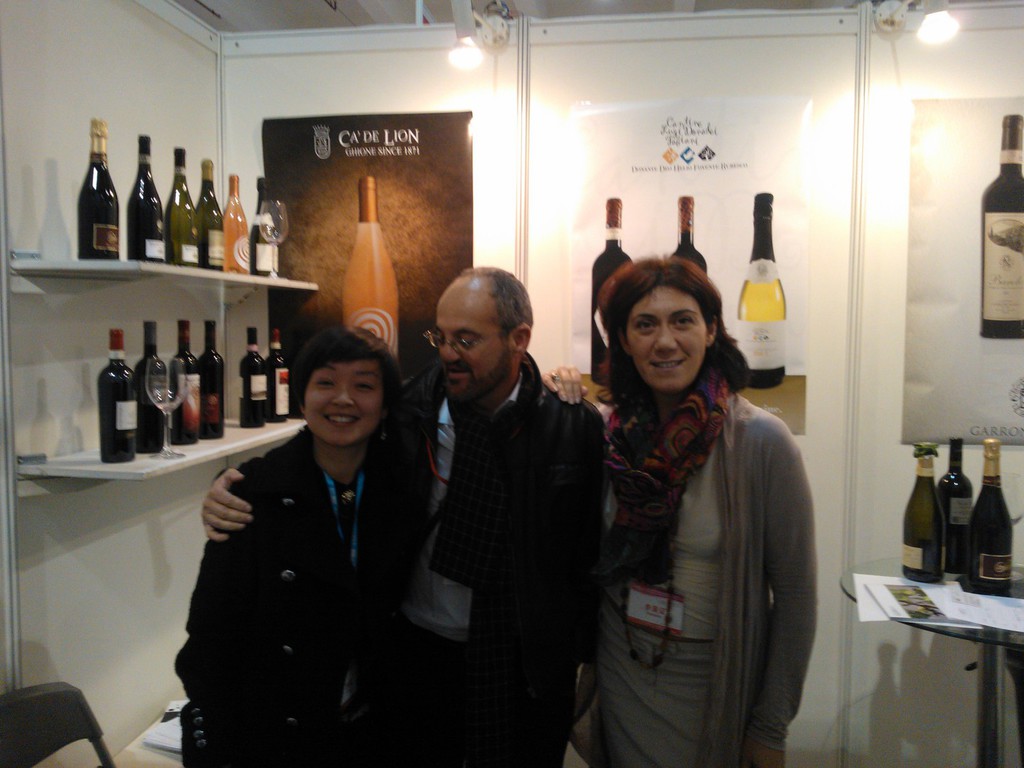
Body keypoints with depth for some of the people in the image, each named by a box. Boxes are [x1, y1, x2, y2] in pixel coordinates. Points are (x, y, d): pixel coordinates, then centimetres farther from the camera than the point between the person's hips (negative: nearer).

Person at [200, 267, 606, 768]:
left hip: (522, 669, -1)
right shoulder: (405, 411, -11)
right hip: (414, 651, 2)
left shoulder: (574, 428, -12)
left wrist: (577, 653, -1)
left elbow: (592, 555, -5)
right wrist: (232, 497, -16)